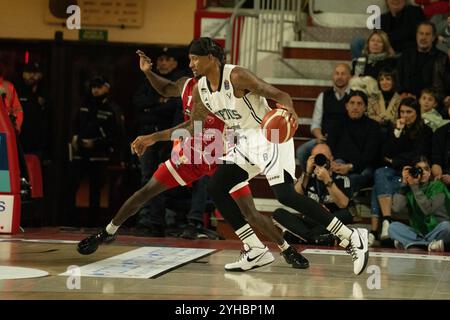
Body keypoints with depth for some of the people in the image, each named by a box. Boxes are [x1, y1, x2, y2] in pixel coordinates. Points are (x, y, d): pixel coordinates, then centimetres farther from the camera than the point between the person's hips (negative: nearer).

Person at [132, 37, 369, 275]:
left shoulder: (236, 76, -19)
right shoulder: (200, 89, 5)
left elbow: (279, 95, -22)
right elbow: (192, 126, 19)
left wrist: (289, 111, -44)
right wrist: (154, 138, 15)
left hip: (271, 137, -9)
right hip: (246, 142, 9)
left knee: (285, 195, -22)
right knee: (216, 188, 1)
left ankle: (352, 239, -19)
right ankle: (256, 251, 6)